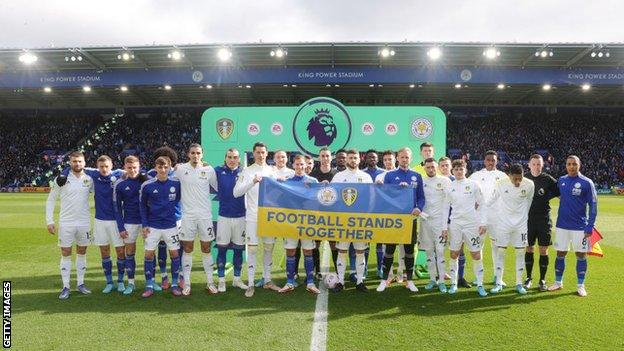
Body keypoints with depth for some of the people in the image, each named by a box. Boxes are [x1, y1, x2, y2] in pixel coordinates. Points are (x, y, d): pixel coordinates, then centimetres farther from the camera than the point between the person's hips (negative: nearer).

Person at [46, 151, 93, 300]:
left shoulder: (89, 179, 2)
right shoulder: (61, 179, -3)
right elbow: (51, 200, 2)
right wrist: (49, 221, -3)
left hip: (84, 223, 2)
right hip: (66, 223, -2)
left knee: (82, 252, 11)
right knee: (66, 254, 4)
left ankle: (81, 283, 23)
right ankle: (66, 287, 13)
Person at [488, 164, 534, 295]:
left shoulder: (529, 185, -12)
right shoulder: (501, 184, -16)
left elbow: (529, 202, 6)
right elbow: (491, 200, 2)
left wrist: (524, 216, 14)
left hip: (521, 223, 1)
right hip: (504, 222, -1)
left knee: (520, 252, 4)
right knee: (501, 251, 1)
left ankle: (519, 283, 15)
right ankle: (498, 283, 10)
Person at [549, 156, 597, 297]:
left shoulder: (587, 183, -7)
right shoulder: (561, 181, 4)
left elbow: (593, 205, -7)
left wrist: (590, 227, -10)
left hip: (580, 227, -3)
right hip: (562, 225, 3)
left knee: (581, 255, 6)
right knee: (560, 254, 9)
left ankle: (580, 285, 18)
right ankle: (558, 282, 22)